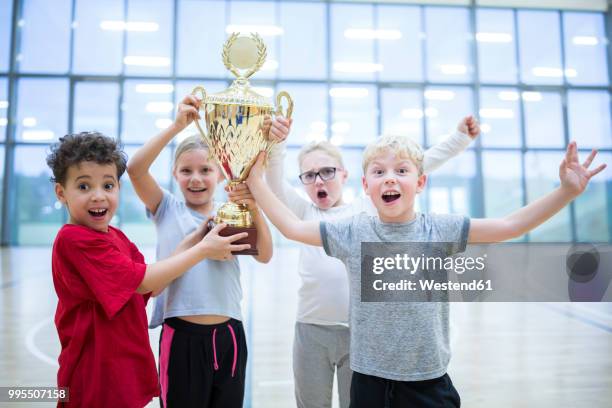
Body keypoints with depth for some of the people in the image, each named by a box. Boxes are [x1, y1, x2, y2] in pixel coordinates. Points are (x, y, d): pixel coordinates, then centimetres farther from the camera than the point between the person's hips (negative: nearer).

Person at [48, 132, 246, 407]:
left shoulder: (116, 237, 7)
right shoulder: (73, 239, -19)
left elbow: (153, 288, 1)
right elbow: (143, 282, -21)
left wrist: (197, 237, -4)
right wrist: (203, 250, -14)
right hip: (96, 378, -8)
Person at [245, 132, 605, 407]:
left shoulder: (440, 230, -7)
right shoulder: (352, 232, -4)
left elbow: (509, 226, -10)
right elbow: (292, 227, 0)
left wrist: (566, 191, -18)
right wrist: (256, 180, -1)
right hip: (369, 378, 1)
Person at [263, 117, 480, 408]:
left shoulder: (367, 208, 8)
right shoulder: (303, 212, 9)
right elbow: (274, 181, -6)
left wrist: (459, 137, 5)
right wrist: (275, 143, -25)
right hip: (312, 330, 1)